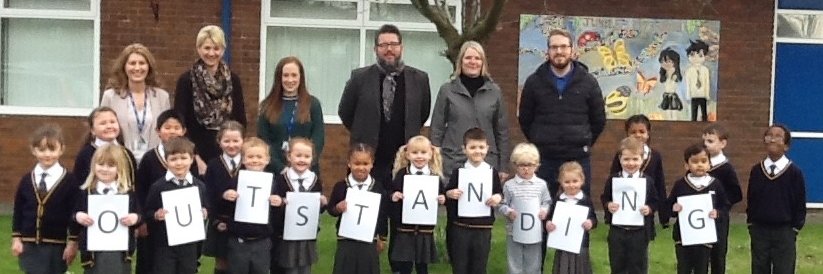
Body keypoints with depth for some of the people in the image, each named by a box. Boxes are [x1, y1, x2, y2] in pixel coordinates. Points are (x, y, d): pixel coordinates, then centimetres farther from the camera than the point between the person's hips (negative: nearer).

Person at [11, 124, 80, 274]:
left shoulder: (70, 181, -6)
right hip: (29, 245, 3)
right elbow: (18, 211, 8)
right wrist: (16, 239, 2)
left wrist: (72, 243, -8)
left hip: (56, 246, -2)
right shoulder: (26, 180, 4)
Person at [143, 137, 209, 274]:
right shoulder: (158, 186, -7)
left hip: (190, 245, 3)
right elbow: (146, 213, -3)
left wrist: (205, 213, -9)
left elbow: (206, 208, 12)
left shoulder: (199, 186, 2)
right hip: (164, 245, -3)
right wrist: (156, 215, -22)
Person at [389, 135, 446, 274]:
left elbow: (440, 196, 9)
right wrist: (393, 197, -23)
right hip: (404, 229, -1)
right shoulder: (401, 174, -4)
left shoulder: (435, 177, 1)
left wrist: (442, 199, -12)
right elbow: (392, 195, -2)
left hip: (425, 230, 1)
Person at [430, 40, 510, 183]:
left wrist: (504, 168, 7)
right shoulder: (447, 90, 5)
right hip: (452, 164, -1)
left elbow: (502, 131, 10)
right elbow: (436, 129, 6)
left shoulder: (494, 91, 8)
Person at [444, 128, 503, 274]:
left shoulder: (492, 172, 1)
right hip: (460, 227, -1)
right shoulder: (458, 172, -2)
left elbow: (499, 192, 9)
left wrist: (498, 197, -13)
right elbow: (447, 193, 4)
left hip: (483, 228, 1)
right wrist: (450, 194, -18)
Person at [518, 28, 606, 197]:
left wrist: (584, 143, 8)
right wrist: (540, 143, 8)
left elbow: (599, 120, 10)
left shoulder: (588, 82, 3)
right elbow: (525, 119, 10)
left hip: (578, 157, 0)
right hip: (544, 157, 0)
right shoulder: (534, 82, 3)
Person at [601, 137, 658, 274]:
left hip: (639, 233, -1)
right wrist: (608, 205, -14)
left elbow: (655, 201, 2)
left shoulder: (648, 181, -3)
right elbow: (604, 198, 6)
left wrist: (650, 209, -18)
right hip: (617, 231, 1)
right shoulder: (613, 180, -2)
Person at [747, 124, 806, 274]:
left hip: (784, 231, -3)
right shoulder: (756, 170, 1)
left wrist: (795, 228, -4)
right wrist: (751, 224, 6)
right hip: (759, 230, 3)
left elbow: (800, 203, -2)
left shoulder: (794, 172, -7)